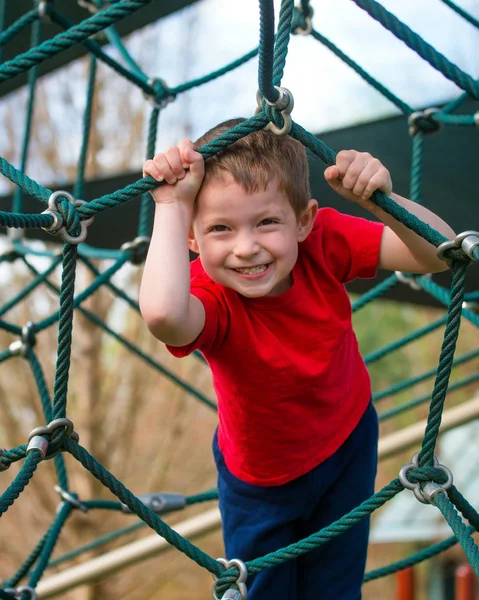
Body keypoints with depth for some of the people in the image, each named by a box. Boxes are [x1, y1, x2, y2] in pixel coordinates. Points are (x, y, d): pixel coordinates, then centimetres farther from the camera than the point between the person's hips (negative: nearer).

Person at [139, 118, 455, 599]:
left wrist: (378, 199, -47)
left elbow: (439, 252, -30)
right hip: (260, 482, -3)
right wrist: (171, 205, -53)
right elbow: (163, 313, -63)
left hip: (348, 448, 3)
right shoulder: (210, 297, -37)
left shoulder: (324, 241, -27)